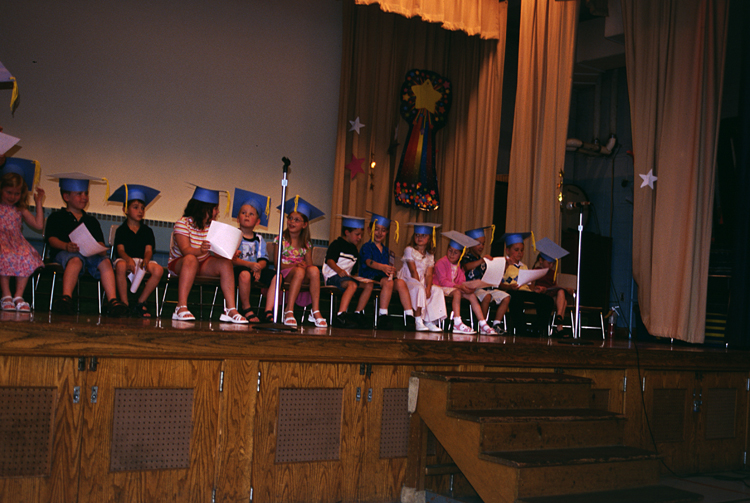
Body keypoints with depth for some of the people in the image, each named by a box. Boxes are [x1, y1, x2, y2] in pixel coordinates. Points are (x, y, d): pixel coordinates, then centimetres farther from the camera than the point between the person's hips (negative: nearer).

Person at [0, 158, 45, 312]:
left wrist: (38, 203, 16)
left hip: (17, 243, 3)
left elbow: (39, 225, 14)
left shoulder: (20, 210, 21)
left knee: (27, 257, -31)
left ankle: (18, 296, -27)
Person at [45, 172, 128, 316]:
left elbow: (99, 242, 16)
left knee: (105, 261, -27)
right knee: (76, 260, -39)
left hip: (90, 254, 4)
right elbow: (52, 239, -1)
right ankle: (66, 297, -49)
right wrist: (66, 246, -23)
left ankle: (112, 300, -39)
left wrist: (101, 249, -10)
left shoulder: (91, 221, 28)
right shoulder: (56, 217, 14)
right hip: (63, 253, -4)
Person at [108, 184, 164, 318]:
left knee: (158, 270, -29)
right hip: (125, 259, -3)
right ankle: (124, 303, -25)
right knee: (121, 266, -39)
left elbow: (149, 250, 1)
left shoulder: (147, 231, 14)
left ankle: (140, 302, -14)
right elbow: (120, 249, -7)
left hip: (142, 261, 3)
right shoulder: (121, 230, 7)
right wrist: (128, 259, -30)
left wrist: (145, 261, -23)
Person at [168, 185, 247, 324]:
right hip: (178, 263, -5)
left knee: (225, 263, -20)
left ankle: (231, 309, -27)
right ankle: (181, 308, -42)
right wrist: (200, 250, -47)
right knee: (191, 260, -38)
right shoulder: (183, 223, -12)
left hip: (202, 265, 5)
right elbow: (185, 250, -27)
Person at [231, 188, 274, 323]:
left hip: (256, 269, 5)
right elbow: (232, 259, -9)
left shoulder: (259, 239, 17)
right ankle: (246, 309, -20)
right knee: (245, 274, -39)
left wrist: (258, 267, -19)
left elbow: (263, 260, 6)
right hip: (238, 269, -4)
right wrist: (250, 264, -24)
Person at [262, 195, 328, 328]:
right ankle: (289, 311, -38)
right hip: (285, 273, -3)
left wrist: (306, 266, -18)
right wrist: (294, 265, -17)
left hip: (303, 276, 3)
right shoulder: (281, 240, 5)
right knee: (299, 272, -36)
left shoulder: (306, 244, 14)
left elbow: (309, 264, 6)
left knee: (314, 270, -30)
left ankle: (315, 311, -34)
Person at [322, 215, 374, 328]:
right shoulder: (337, 245, -1)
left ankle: (358, 314, -7)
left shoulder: (354, 249, 23)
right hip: (332, 276, -8)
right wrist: (339, 270, -33)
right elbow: (329, 260, -16)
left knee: (369, 284, -10)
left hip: (347, 276, 8)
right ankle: (340, 316, -47)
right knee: (352, 285, -36)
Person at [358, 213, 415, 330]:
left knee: (400, 282, -25)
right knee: (388, 282, -35)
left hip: (385, 278, 5)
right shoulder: (366, 247, 3)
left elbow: (389, 266, 18)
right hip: (370, 278, -5)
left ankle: (409, 316, -32)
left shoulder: (386, 250, 25)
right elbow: (368, 262, -17)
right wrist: (383, 267, -36)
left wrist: (392, 270, -6)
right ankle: (382, 315, -35)